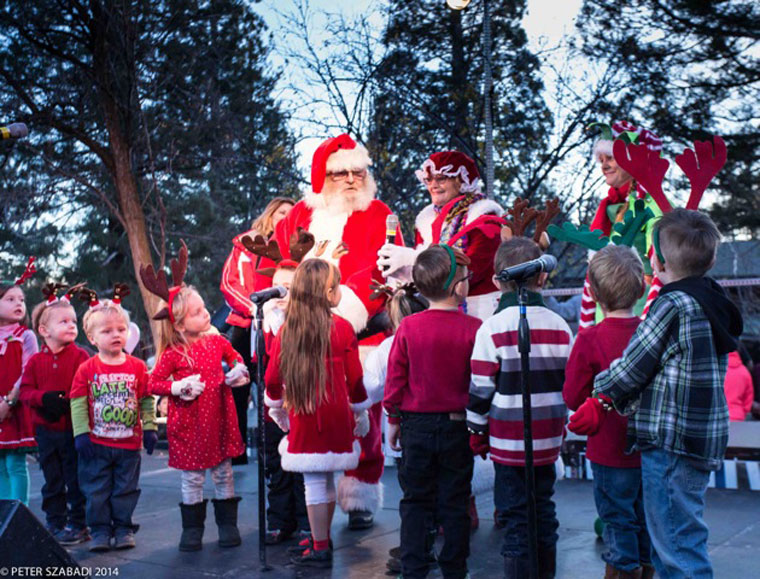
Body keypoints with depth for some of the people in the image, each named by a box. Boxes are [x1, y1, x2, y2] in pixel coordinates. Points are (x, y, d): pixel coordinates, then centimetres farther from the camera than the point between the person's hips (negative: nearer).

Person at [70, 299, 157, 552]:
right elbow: (78, 403, -4)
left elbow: (147, 400, 3)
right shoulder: (87, 369, -4)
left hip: (129, 444, 1)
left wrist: (149, 428, -1)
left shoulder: (138, 367, -1)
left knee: (126, 489, 10)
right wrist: (81, 433, -9)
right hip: (96, 445, -1)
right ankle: (100, 530, 19)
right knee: (96, 491, 7)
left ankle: (123, 529, 22)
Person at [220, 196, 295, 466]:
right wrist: (254, 308, -12)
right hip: (245, 325, 1)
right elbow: (229, 283, 3)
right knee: (238, 391, 2)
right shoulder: (245, 243, 12)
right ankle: (236, 451, 11)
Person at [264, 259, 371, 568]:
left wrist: (278, 410, 19)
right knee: (326, 479, 13)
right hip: (336, 417, 0)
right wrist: (361, 414, 11)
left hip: (302, 416, 0)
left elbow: (272, 378, 2)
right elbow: (355, 379, -2)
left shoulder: (286, 330, -3)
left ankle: (320, 549, 12)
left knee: (315, 482, 4)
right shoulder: (342, 328, -7)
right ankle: (322, 541, 27)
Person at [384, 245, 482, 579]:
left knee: (415, 501, 12)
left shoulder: (408, 327, -8)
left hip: (416, 426, 1)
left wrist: (394, 419, 8)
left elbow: (395, 378, -4)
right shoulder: (473, 328, -12)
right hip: (458, 426, -1)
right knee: (454, 502, 12)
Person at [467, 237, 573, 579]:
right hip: (548, 440, 4)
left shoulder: (493, 328, -11)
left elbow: (480, 390, -9)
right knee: (544, 512, 17)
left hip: (509, 442, -4)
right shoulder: (559, 326, 2)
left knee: (515, 518, 3)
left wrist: (477, 433, 4)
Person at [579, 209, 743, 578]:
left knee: (678, 546, -4)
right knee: (668, 545, 20)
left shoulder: (674, 305, -17)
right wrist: (607, 402, 12)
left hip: (672, 443, -10)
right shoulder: (711, 304, 11)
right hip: (702, 442, 10)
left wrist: (601, 387, 9)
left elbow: (631, 370, -12)